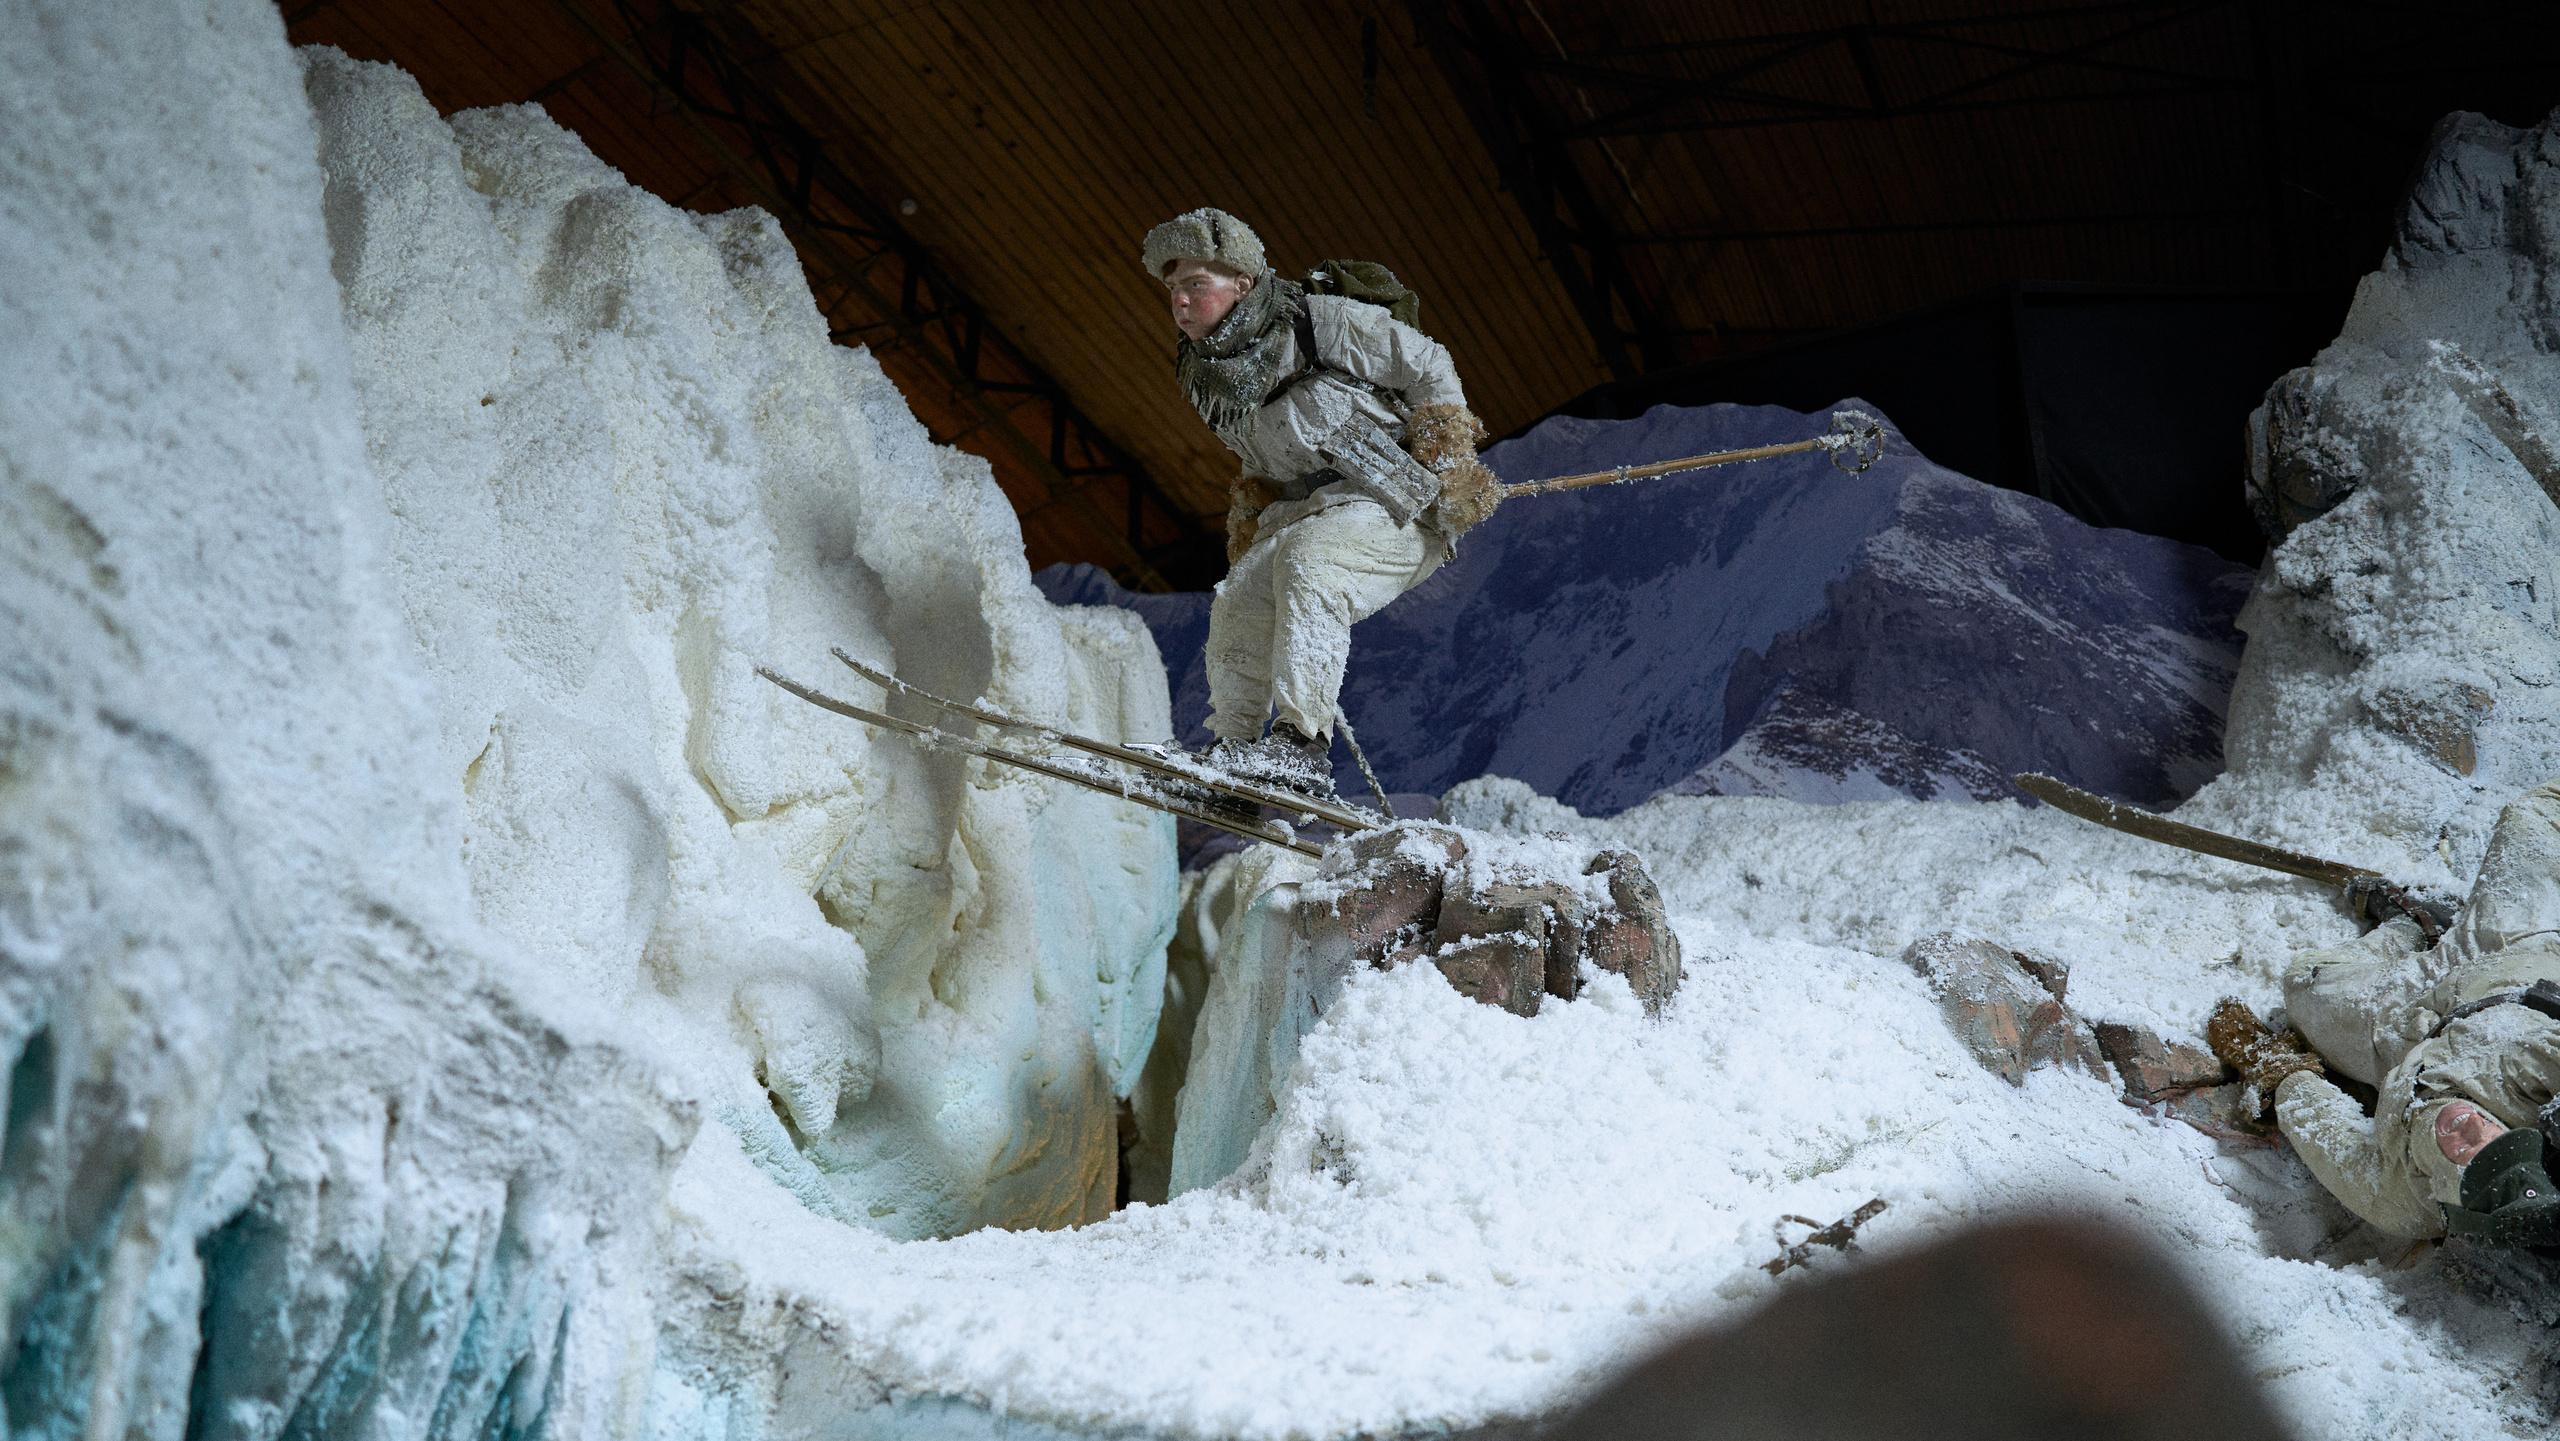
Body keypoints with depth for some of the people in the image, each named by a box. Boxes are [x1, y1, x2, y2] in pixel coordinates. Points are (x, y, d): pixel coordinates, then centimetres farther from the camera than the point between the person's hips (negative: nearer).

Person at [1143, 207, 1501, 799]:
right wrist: (1248, 527, 10)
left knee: (1307, 560, -33)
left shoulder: (1326, 322, -13)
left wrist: (1446, 466, -10)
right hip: (1311, 507, 7)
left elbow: (1429, 368, -5)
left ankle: (1302, 749, -38)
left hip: (1404, 509, -7)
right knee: (1239, 602, -14)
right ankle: (1231, 752, 4)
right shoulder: (1209, 373, 8)